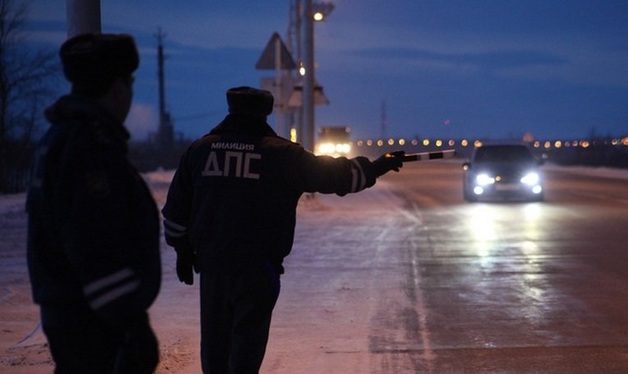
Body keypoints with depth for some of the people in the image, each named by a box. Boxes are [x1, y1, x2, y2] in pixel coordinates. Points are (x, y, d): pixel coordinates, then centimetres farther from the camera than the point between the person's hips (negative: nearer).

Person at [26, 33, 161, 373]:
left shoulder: (61, 137, 15)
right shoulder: (91, 144, -19)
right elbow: (98, 246, -25)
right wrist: (133, 323, -24)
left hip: (66, 314, 11)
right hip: (94, 321, -11)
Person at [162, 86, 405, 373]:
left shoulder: (199, 150, 6)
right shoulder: (282, 153, -5)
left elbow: (175, 209, 11)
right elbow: (332, 175, 1)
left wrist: (183, 250, 21)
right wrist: (375, 168, 15)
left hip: (210, 262, 4)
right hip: (258, 265, -4)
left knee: (215, 334, 14)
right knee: (248, 336, 1)